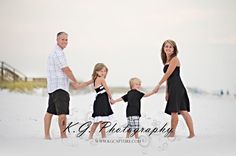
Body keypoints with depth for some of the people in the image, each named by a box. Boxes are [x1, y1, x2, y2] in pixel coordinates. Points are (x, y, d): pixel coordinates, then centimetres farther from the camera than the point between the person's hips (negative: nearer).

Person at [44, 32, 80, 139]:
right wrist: (75, 82, -2)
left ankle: (47, 135, 16)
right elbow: (66, 70, -12)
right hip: (59, 87, -11)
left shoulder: (53, 52, 21)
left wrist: (71, 82, 22)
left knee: (50, 111, 12)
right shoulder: (58, 52, -11)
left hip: (52, 87, 11)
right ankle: (63, 135, -17)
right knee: (63, 112, -15)